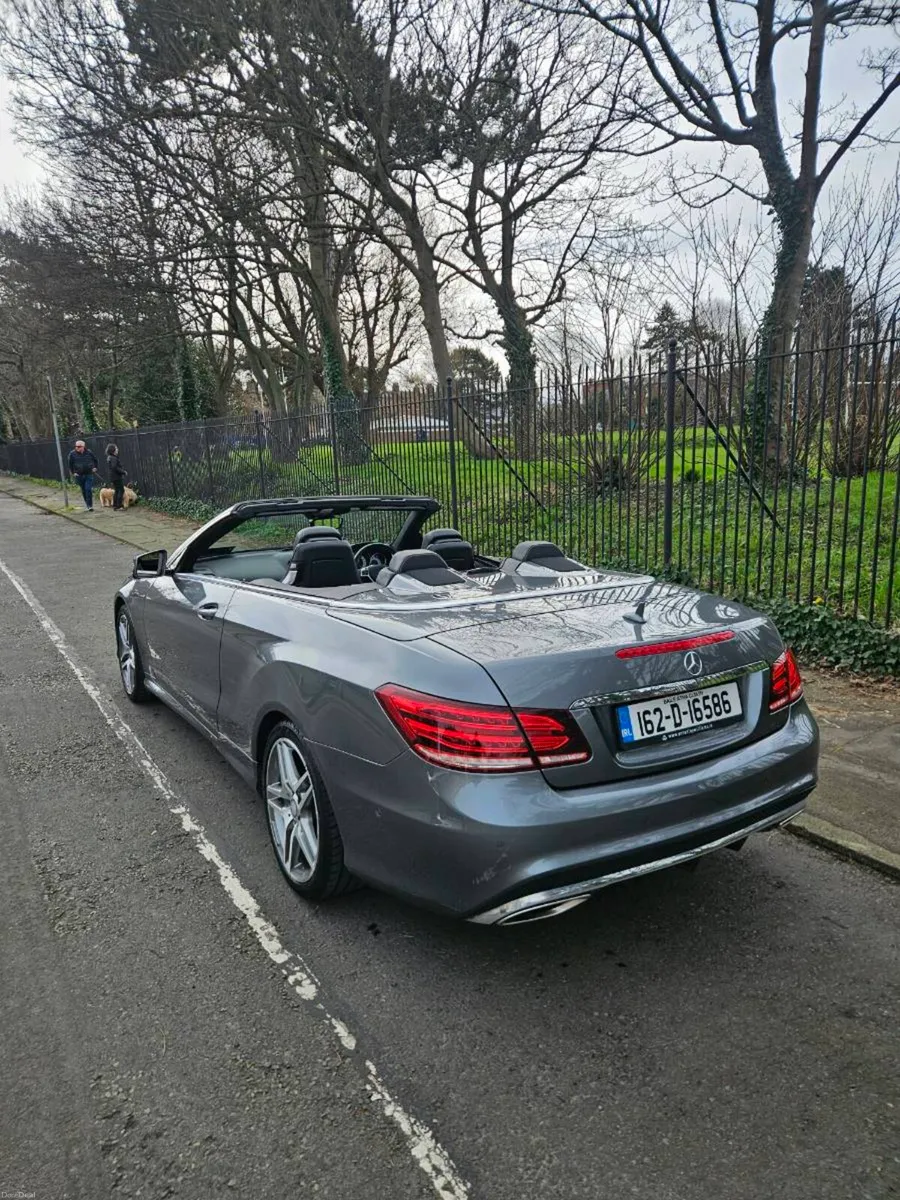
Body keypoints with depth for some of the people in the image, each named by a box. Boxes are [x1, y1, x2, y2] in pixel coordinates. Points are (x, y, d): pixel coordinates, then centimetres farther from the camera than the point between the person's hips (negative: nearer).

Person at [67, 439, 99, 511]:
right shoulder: (72, 454, -3)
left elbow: (95, 460, 16)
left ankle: (90, 505, -7)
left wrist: (95, 467, 5)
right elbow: (70, 464, 7)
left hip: (89, 474, -1)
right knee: (83, 491, 9)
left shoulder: (89, 452, -2)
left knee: (89, 490, -11)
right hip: (79, 475, 1)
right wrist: (73, 472, 0)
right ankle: (87, 504, 23)